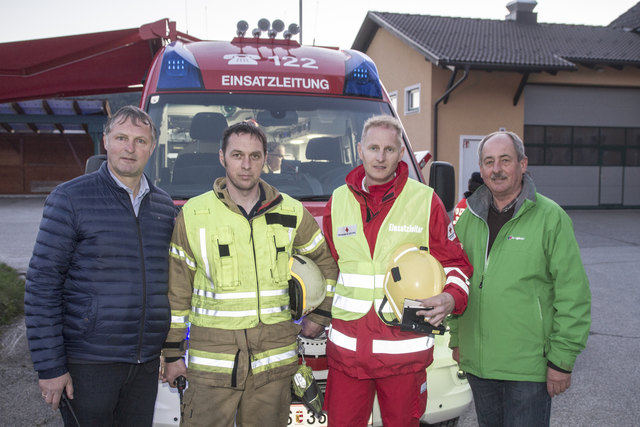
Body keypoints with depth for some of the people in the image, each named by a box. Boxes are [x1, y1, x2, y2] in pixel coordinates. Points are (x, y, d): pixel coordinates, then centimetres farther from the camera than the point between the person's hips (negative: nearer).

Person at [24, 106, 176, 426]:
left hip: (147, 363, 5)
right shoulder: (71, 198, -7)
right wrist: (50, 366, -12)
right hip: (89, 364, -4)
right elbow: (41, 286, -9)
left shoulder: (164, 205, 7)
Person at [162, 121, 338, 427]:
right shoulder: (193, 214, -1)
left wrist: (320, 315, 12)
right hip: (212, 361, -1)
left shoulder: (291, 213, 3)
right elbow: (176, 292, 3)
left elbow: (328, 262, 17)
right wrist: (172, 353, 5)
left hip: (274, 361, 2)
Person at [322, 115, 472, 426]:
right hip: (347, 345, 2)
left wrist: (451, 298, -16)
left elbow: (454, 263, 3)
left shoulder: (425, 201, -2)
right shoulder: (338, 201, 7)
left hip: (405, 349, -2)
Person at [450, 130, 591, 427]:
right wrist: (456, 341, 14)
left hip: (528, 367, -5)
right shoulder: (468, 218, 6)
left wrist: (562, 359, -10)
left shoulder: (550, 217, -8)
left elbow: (573, 294, -9)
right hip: (477, 363, 5)